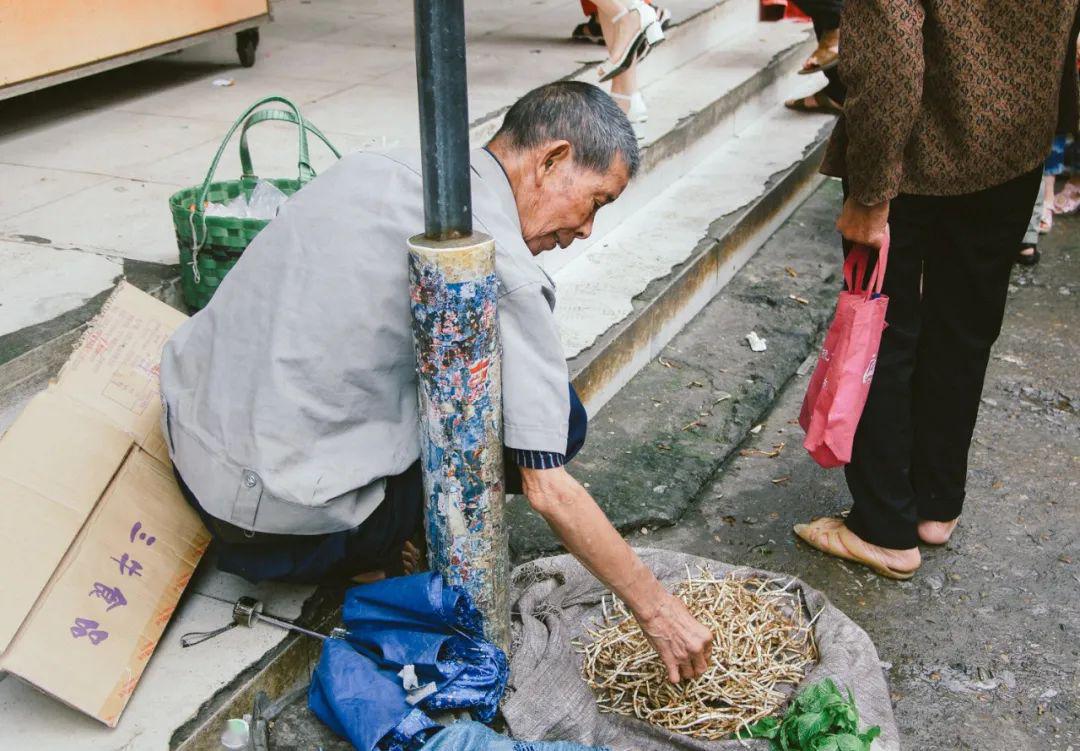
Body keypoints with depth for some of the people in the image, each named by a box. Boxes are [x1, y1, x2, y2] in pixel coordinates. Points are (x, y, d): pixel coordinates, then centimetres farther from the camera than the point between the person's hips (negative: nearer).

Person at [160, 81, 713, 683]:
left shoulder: (380, 166, 7)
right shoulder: (500, 269, -17)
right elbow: (549, 491, -17)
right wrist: (657, 609, -5)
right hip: (285, 527, -8)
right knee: (558, 417, -2)